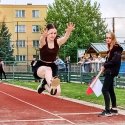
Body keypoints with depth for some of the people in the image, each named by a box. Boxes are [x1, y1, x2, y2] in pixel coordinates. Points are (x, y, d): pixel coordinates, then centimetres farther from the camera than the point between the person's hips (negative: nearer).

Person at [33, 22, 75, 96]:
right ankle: (51, 85, -62)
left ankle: (44, 85, 22)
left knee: (57, 93, -7)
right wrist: (43, 35, -66)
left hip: (52, 67, 3)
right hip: (40, 67, -3)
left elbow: (65, 37, -30)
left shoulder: (58, 42, -8)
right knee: (47, 69, -42)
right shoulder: (43, 42, -14)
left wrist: (69, 31, -55)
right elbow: (42, 39, -40)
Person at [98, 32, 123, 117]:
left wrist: (105, 66, -14)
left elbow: (115, 60, -22)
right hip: (109, 71, 10)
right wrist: (105, 67, 0)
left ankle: (107, 111, -12)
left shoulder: (117, 48, -13)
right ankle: (114, 109, 20)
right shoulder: (110, 49, 15)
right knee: (110, 90, 13)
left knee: (104, 90, -13)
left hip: (112, 71, -10)